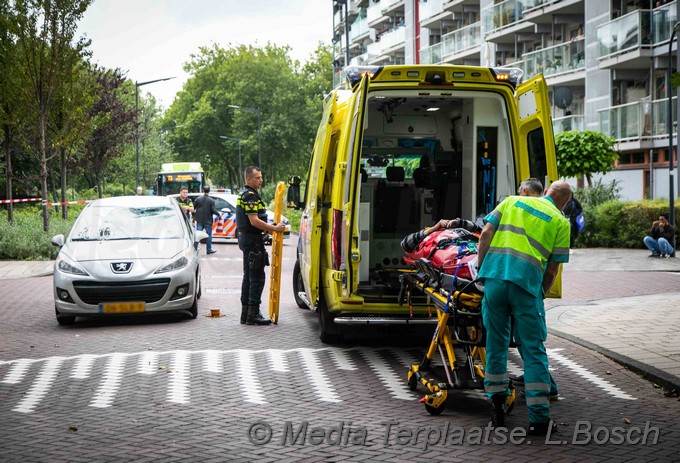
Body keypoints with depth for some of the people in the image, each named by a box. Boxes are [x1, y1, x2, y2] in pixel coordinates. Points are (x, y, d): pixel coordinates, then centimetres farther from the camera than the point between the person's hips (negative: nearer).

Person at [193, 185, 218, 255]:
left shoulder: (198, 199, 0)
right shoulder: (211, 200, -9)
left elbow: (193, 208, 1)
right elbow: (213, 210, -14)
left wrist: (193, 216, 16)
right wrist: (218, 214, 5)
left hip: (199, 220, 2)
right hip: (208, 221, -2)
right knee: (209, 235, 8)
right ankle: (209, 250, 13)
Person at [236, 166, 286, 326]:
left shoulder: (246, 194, 18)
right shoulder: (250, 196, -16)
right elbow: (254, 221, -23)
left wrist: (270, 227, 17)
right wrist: (275, 228, -18)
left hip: (247, 239, 11)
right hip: (252, 241, -11)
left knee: (249, 277, 14)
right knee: (257, 278, -9)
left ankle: (246, 313, 18)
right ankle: (253, 314, -9)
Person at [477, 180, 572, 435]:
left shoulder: (512, 201, 19)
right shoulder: (560, 222, 12)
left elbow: (486, 233, 8)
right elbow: (552, 270, 9)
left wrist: (480, 269, 14)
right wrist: (541, 294, 22)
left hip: (494, 275, 3)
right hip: (527, 280, -2)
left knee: (496, 342, 15)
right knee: (533, 350, 3)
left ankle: (497, 405, 19)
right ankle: (539, 418, 2)